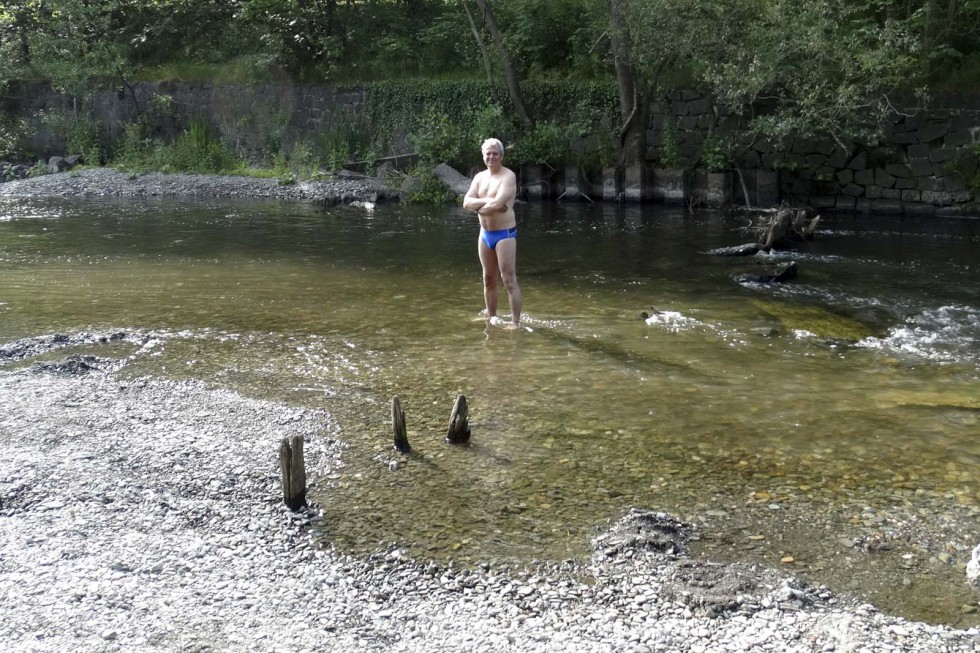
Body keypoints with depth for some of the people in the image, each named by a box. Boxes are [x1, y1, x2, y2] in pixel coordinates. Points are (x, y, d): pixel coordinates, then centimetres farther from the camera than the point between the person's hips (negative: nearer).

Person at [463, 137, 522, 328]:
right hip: (485, 234, 7)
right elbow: (466, 202, -2)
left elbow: (498, 203, -24)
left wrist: (479, 206, -7)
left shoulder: (508, 176, -11)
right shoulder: (479, 177, 10)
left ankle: (516, 323, -6)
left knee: (509, 280, -8)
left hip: (505, 234, -7)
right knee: (489, 280, 15)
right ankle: (491, 319, 26)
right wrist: (487, 202, -17)